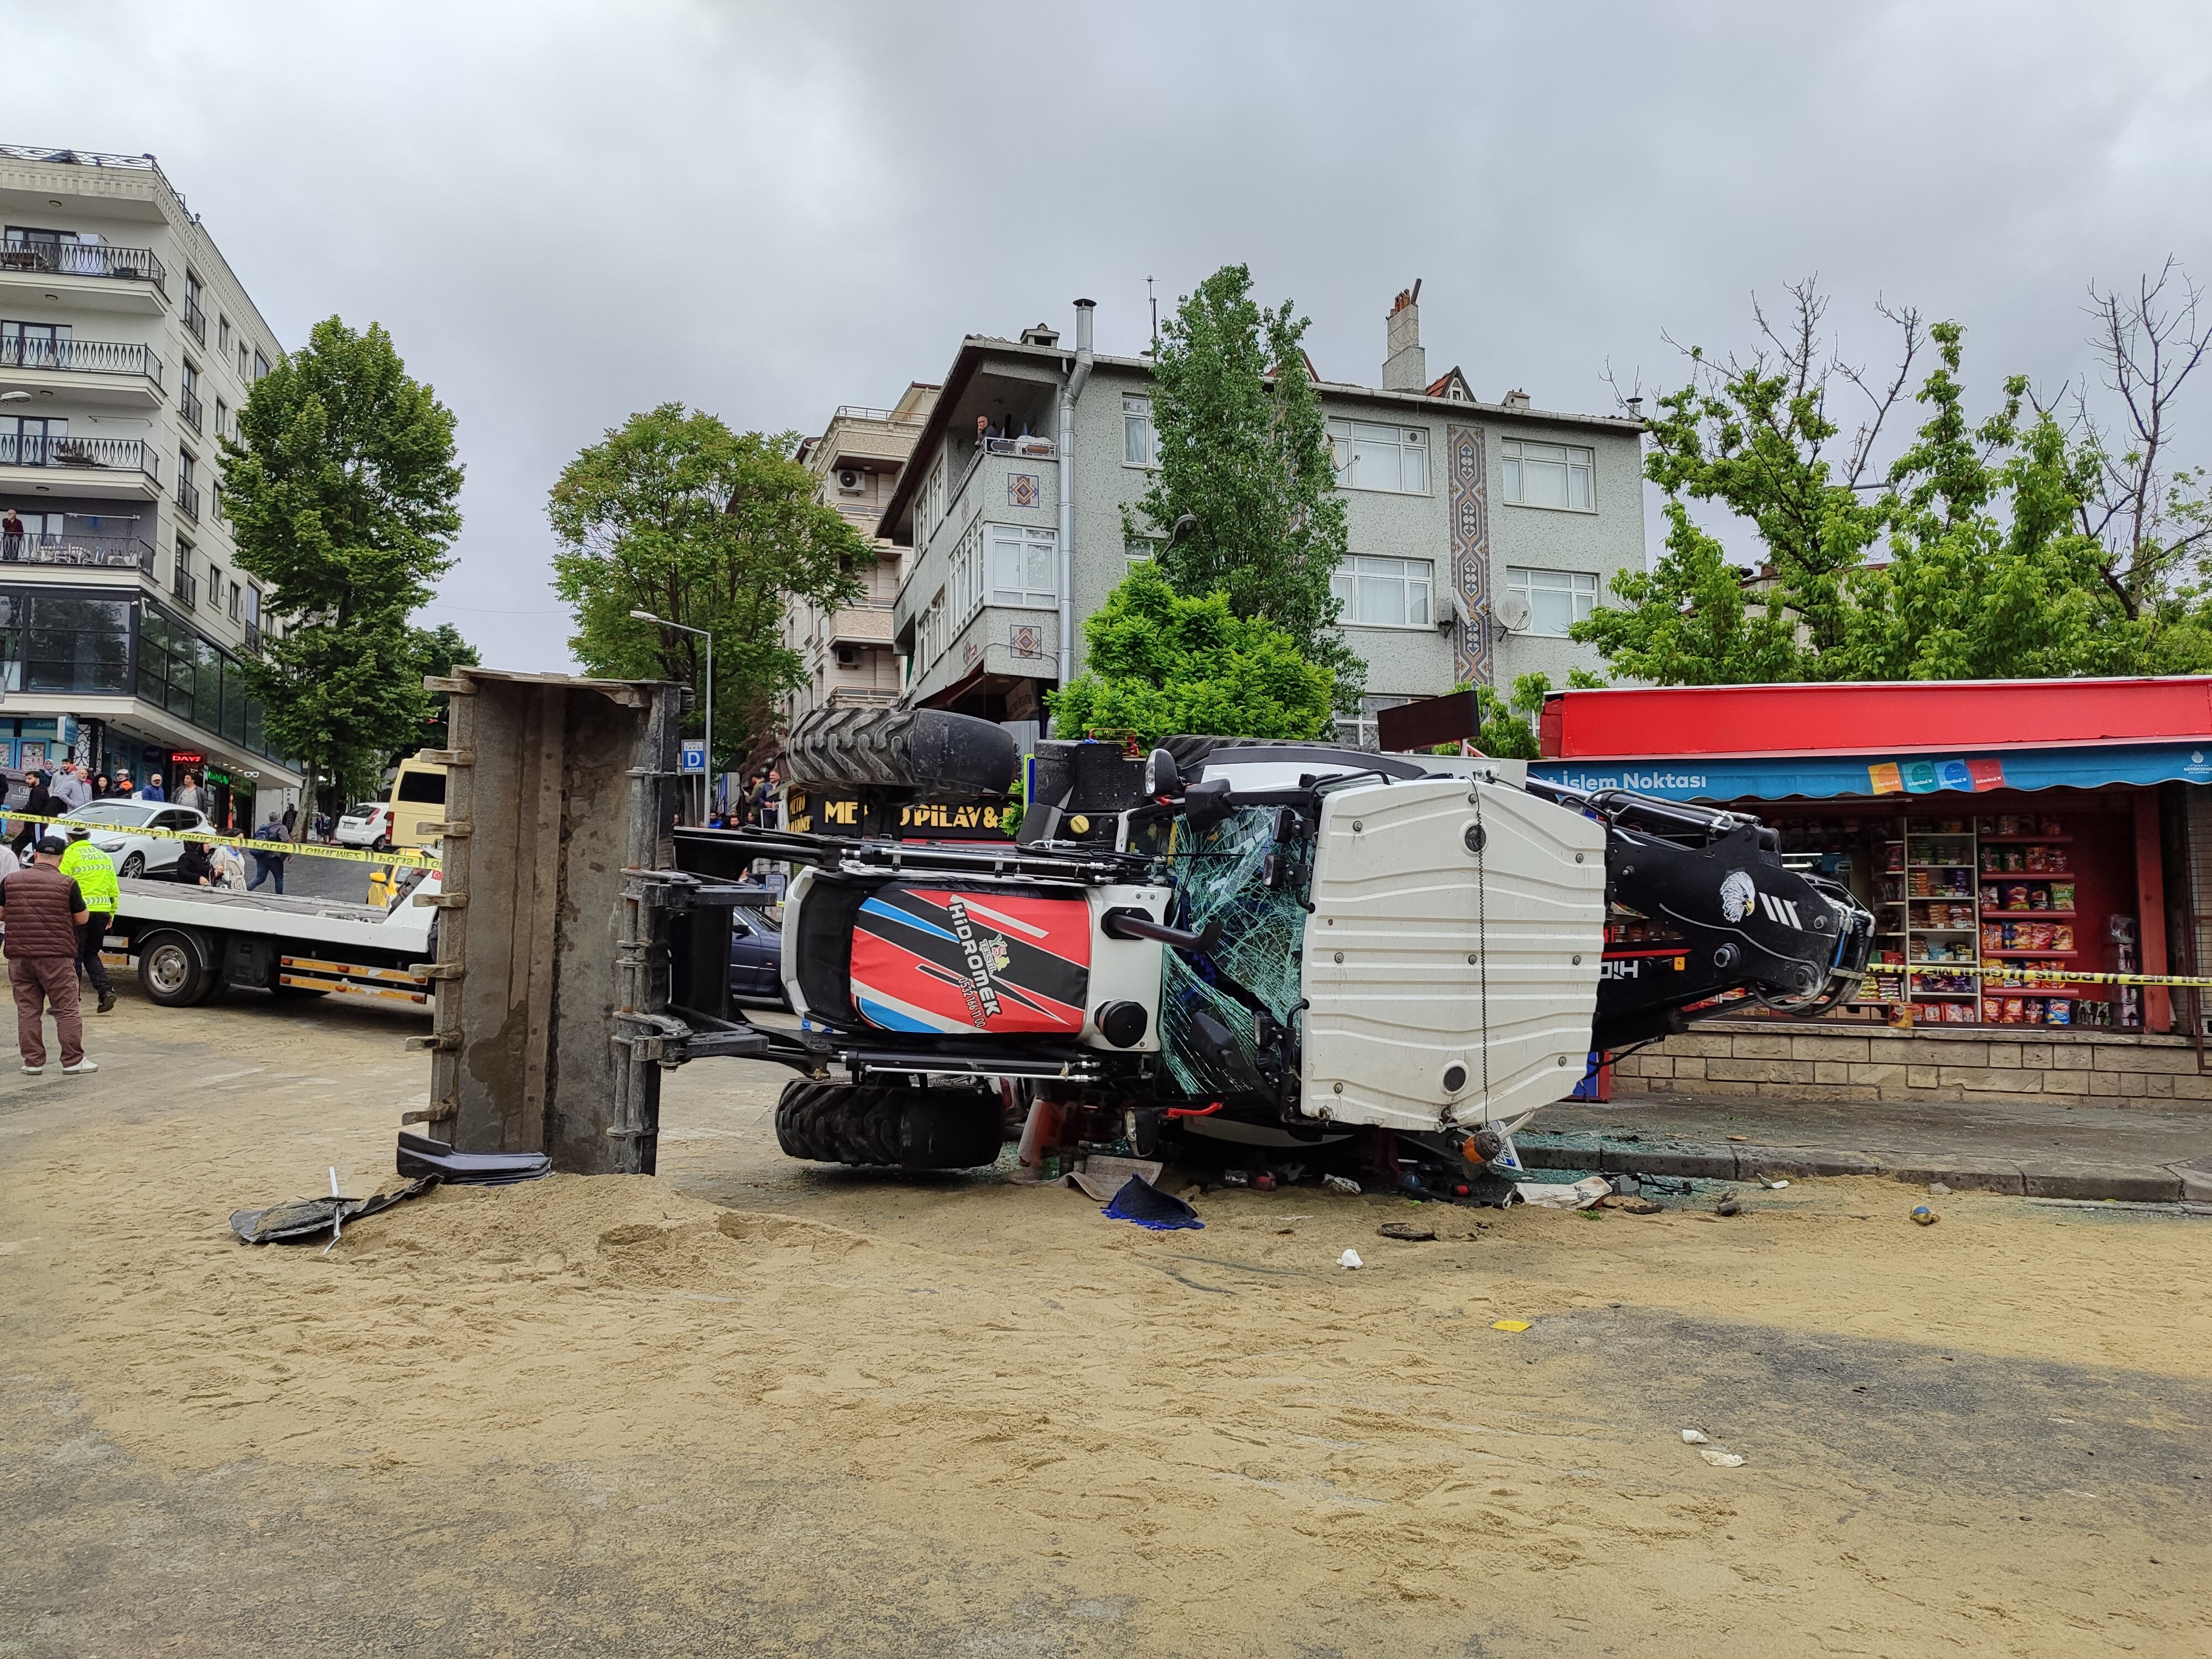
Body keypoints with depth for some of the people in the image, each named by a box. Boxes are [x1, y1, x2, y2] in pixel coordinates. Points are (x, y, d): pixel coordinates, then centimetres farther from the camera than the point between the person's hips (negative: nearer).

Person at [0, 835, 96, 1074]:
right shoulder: (67, 884, -8)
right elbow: (82, 918, -1)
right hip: (56, 957, -3)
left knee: (27, 1010, 10)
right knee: (67, 1010, 3)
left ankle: (33, 1061, 11)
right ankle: (73, 1061, 5)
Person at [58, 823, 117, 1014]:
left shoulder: (69, 856, -5)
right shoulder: (104, 857, 14)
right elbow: (114, 890, 16)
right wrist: (111, 915, 22)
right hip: (102, 912, 6)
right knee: (91, 954, 17)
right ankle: (106, 990, 0)